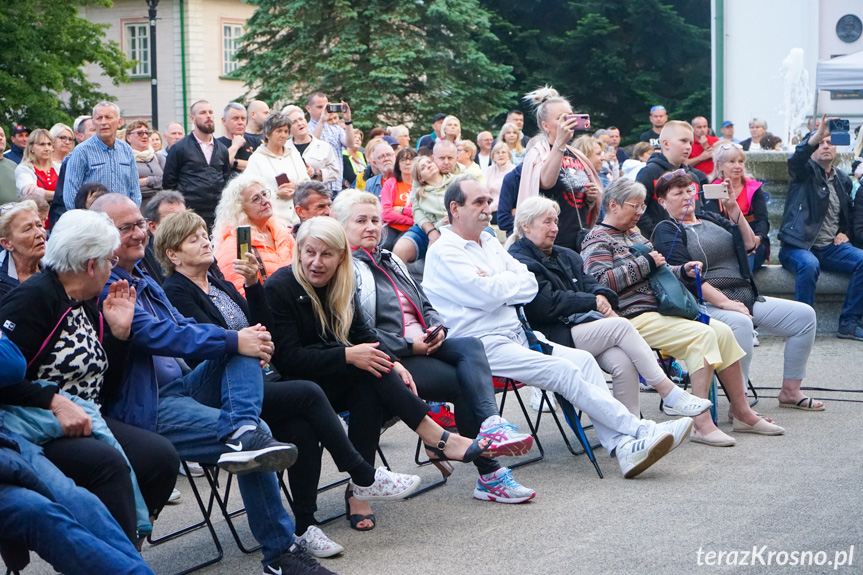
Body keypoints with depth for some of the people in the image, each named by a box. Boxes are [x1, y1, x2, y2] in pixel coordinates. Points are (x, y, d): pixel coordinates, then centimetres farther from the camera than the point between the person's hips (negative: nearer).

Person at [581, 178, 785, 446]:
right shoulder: (597, 241, -4)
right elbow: (602, 281, -20)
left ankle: (742, 412, -2)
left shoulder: (634, 235, 25)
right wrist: (645, 263, -15)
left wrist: (682, 271, 14)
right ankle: (701, 422, -30)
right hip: (634, 317, -9)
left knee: (723, 331, -7)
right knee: (702, 334, -27)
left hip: (662, 309, 9)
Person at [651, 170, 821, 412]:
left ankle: (790, 391, 3)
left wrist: (733, 208, 2)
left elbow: (749, 244, 15)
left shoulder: (710, 219, 22)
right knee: (740, 322, -40)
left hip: (746, 298, 8)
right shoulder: (666, 231, 0)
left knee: (804, 314, -2)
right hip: (706, 304, -8)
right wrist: (724, 302, -22)